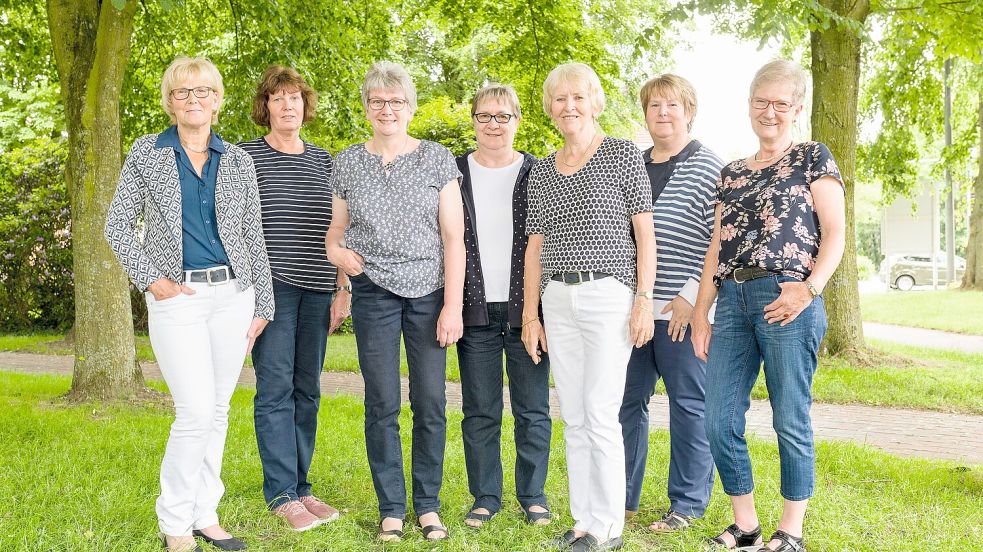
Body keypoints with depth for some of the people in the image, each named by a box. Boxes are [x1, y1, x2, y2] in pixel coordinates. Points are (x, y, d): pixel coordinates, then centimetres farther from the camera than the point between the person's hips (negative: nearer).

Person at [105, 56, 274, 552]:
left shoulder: (237, 160, 9)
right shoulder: (147, 153, 4)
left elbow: (253, 236, 10)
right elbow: (118, 224, 4)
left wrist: (263, 305, 8)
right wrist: (150, 278, -7)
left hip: (233, 294, 3)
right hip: (177, 298, -3)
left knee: (218, 408, 8)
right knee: (196, 411, -10)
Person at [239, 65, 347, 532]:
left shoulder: (323, 161, 15)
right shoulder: (246, 156, 2)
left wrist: (343, 288, 11)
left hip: (317, 287, 4)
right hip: (270, 284, -4)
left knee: (307, 389, 7)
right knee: (275, 386, -6)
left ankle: (300, 486, 16)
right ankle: (281, 493, 1)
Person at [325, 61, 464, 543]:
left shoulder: (438, 159, 2)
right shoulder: (347, 163, 7)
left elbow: (454, 237, -1)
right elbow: (337, 229, 17)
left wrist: (453, 305, -7)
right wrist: (337, 251, -8)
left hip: (430, 292, -1)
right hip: (374, 293, 1)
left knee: (431, 403, 0)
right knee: (382, 403, 2)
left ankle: (428, 504, 14)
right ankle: (391, 507, 14)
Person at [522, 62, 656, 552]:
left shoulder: (622, 154, 0)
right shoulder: (542, 171, 14)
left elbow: (645, 232, -3)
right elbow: (535, 245, 15)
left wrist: (644, 298, -10)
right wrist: (529, 313, 12)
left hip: (608, 295, -5)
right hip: (558, 301, 5)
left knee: (600, 415, -7)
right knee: (573, 418, 8)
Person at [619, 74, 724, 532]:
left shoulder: (708, 167, -3)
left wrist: (692, 295, -15)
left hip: (682, 311, -6)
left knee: (689, 405, 3)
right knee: (627, 401, 11)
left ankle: (688, 504, 14)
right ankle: (623, 497, 23)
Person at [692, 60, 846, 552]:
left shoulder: (812, 158, 5)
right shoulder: (732, 173, 20)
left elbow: (835, 233, -2)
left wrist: (809, 289, -17)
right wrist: (700, 314, 10)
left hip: (786, 301, -5)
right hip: (733, 302, 5)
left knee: (791, 421, 1)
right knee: (719, 422, 3)